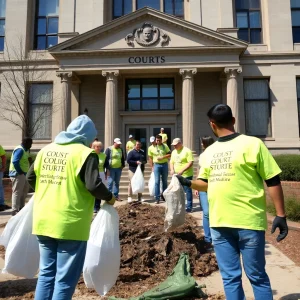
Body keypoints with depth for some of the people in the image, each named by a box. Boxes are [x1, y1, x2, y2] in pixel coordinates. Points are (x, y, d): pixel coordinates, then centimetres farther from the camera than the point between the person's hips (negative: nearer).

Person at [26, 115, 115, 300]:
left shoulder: (46, 150, 9)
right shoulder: (86, 153, -11)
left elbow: (31, 178, 14)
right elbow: (93, 185, -20)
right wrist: (109, 197, -2)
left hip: (43, 221, 7)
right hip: (70, 224, -6)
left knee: (47, 273, 21)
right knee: (65, 278, 7)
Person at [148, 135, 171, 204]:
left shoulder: (165, 146, 3)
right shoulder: (151, 148, 0)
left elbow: (169, 154, -1)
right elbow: (150, 158, 4)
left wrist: (162, 157, -16)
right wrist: (152, 167, -1)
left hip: (164, 164, 2)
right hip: (156, 165, -2)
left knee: (165, 181, 11)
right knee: (157, 181, -6)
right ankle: (157, 198, -2)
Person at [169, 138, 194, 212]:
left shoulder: (187, 151, -11)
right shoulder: (173, 152, 12)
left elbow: (191, 162, -17)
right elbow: (171, 162, 18)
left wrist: (182, 170, -24)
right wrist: (172, 169, -2)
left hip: (186, 175, -7)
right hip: (177, 175, 7)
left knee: (188, 191, -1)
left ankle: (189, 207, 6)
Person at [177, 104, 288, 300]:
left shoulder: (252, 144, -6)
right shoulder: (209, 151, 11)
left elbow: (273, 181, -6)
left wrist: (281, 215, -7)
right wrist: (189, 183, 3)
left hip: (249, 222, -5)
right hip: (219, 223, 5)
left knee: (257, 276, 11)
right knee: (230, 277, 15)